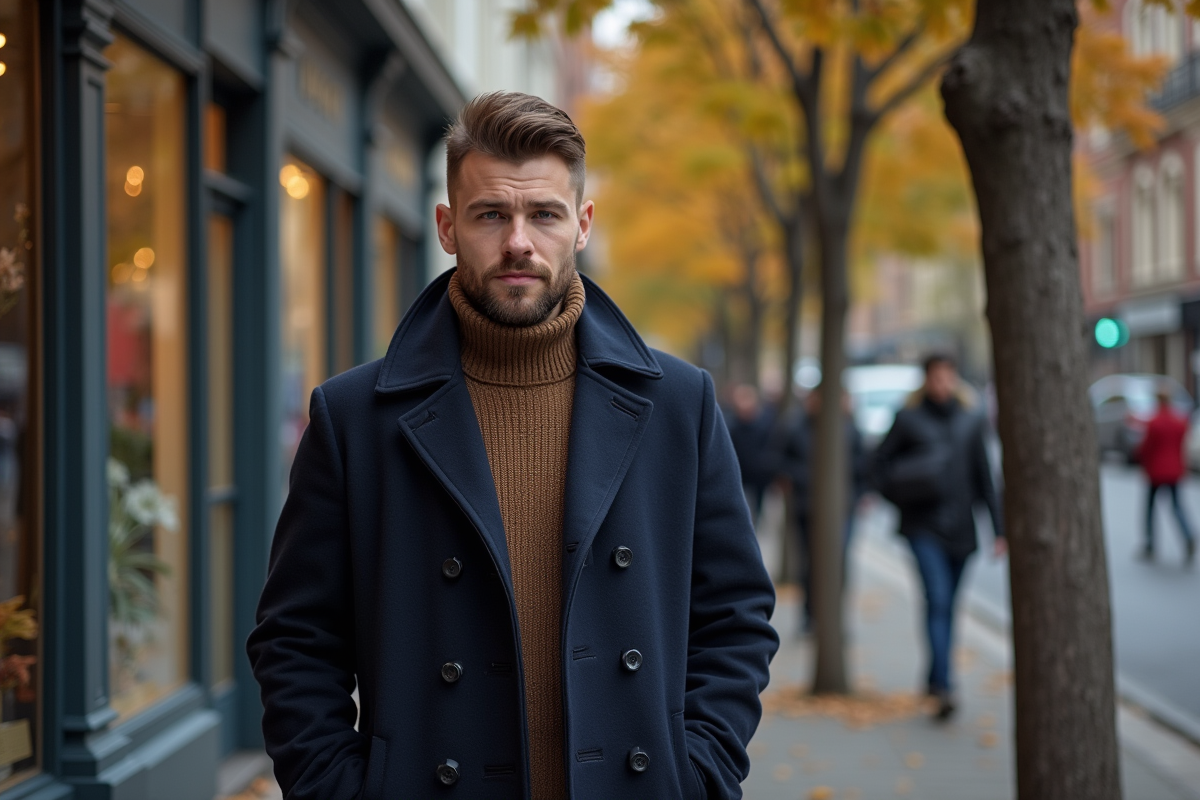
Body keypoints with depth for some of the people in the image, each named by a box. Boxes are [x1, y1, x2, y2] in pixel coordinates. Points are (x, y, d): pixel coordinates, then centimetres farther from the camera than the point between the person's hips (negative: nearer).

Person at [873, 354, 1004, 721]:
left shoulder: (970, 420, 5)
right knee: (938, 600, -15)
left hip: (960, 525, 3)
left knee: (946, 604, 11)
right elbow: (882, 457, 10)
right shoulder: (909, 419, -1)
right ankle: (943, 688, -20)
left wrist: (998, 528, 3)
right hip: (924, 525, -3)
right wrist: (898, 493, -4)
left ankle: (935, 678, 28)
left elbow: (985, 476, 5)